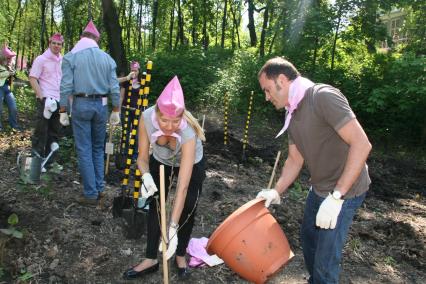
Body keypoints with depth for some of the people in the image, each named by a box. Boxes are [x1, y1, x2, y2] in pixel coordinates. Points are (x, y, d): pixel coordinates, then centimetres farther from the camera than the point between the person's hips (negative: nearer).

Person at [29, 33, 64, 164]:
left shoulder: (63, 61, 13)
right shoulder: (41, 59, -3)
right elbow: (32, 79, -7)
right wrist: (42, 97, -15)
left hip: (59, 101, 6)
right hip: (46, 99, -5)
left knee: (54, 131, 10)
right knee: (41, 131, -1)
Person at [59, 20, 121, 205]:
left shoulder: (70, 57, -1)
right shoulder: (107, 58, 6)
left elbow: (66, 86, -7)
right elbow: (114, 87, 2)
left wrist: (63, 111, -2)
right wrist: (115, 110, 8)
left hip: (81, 104, -3)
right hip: (101, 105, 3)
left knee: (84, 150, 2)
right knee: (98, 148, 16)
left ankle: (91, 194, 4)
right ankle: (99, 189, 17)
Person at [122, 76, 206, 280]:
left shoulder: (188, 133, -43)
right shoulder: (147, 118, -34)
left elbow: (183, 186, -44)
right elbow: (142, 158, -21)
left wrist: (173, 228, -47)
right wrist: (146, 176, -43)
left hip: (192, 164, -2)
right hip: (160, 162, 3)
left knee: (187, 210, 1)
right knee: (155, 206, -2)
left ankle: (180, 256, 24)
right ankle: (151, 259, 12)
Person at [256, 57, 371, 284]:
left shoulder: (323, 97, -23)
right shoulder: (292, 114, 5)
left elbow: (361, 144, -29)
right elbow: (295, 159, 10)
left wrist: (336, 196, -29)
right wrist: (276, 192, -3)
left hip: (345, 190, -9)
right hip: (319, 188, 9)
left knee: (325, 261, -1)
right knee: (308, 237, 24)